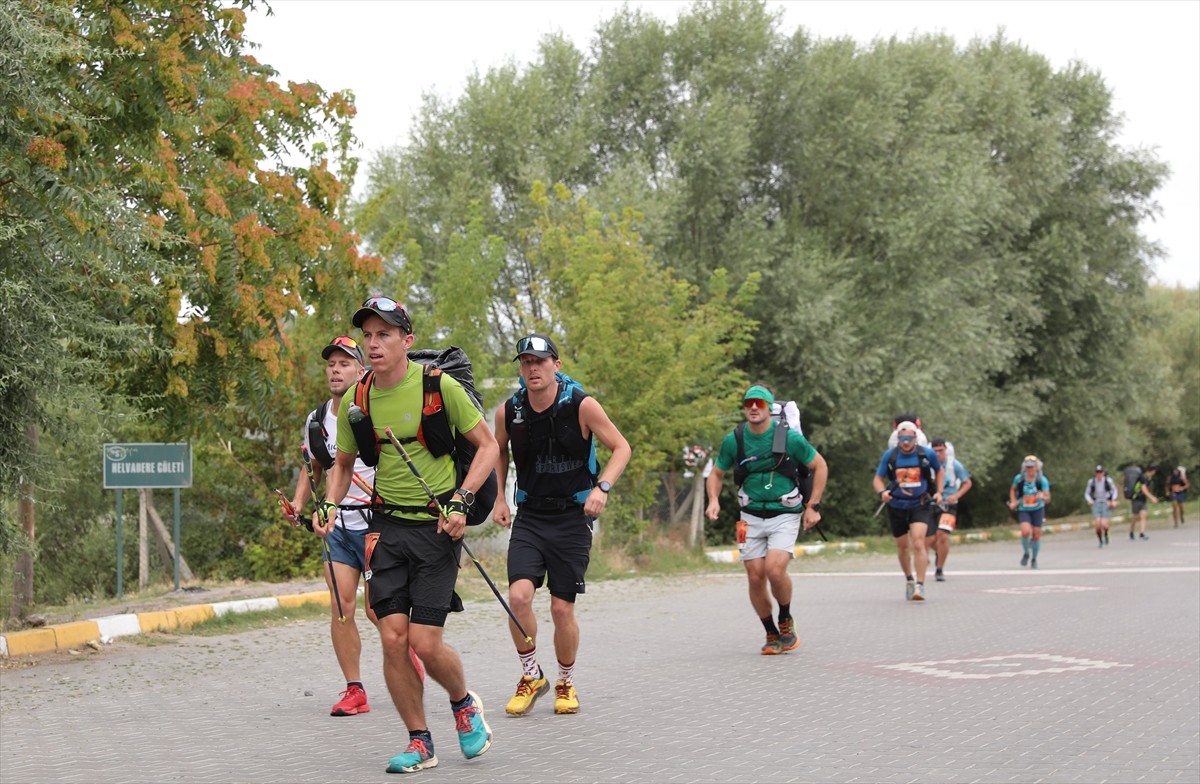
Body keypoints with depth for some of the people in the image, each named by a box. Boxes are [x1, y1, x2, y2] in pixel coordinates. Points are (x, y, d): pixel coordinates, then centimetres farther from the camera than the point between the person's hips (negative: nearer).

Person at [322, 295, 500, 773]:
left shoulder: (440, 385, -9)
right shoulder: (355, 402, 2)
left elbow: (488, 446, -1)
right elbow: (343, 464, 18)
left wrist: (461, 500, -13)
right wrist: (329, 505, 0)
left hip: (436, 525, -3)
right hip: (387, 525, 4)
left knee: (426, 643, -10)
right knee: (392, 639, -6)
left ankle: (464, 704, 23)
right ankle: (419, 742, 11)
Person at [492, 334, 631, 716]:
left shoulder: (581, 406, -11)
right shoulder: (508, 412, -3)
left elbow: (621, 447, -1)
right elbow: (498, 451, 19)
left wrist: (602, 487, -16)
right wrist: (499, 498, 9)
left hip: (573, 517, -2)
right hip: (529, 517, 2)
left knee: (562, 608, 0)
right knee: (518, 595, -17)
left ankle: (566, 683, 24)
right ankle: (531, 676, 5)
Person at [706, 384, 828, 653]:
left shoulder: (789, 437, -11)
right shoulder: (733, 440, -4)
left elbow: (819, 466, 2)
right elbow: (716, 473, 11)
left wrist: (813, 506, -1)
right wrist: (714, 500, -8)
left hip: (785, 515, -3)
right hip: (752, 517, 3)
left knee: (775, 569, -22)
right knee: (755, 578, 0)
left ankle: (786, 621, 6)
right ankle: (772, 635, 19)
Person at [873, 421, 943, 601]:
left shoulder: (927, 454, -7)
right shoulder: (889, 455, -7)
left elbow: (939, 471, 13)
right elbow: (878, 478, 1)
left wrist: (939, 492, 3)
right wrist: (882, 492, -19)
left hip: (920, 505, -2)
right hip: (897, 506, 2)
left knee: (918, 542, -21)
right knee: (902, 546, 15)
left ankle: (920, 586, -20)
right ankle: (909, 580, 39)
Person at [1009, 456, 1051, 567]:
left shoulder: (1042, 480, -14)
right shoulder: (1019, 478, -11)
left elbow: (1047, 499, -16)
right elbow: (1013, 490, 11)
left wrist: (1042, 497, -38)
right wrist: (1013, 502, -3)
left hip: (1037, 509, 1)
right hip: (1023, 510, 0)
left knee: (1036, 535, 3)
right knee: (1026, 531, -24)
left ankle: (1034, 559, 27)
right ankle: (1026, 553, 2)